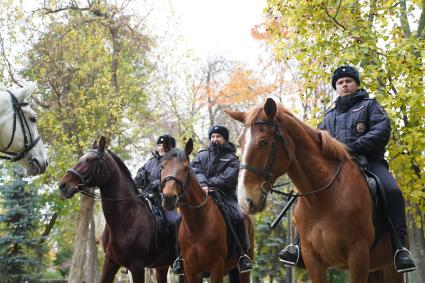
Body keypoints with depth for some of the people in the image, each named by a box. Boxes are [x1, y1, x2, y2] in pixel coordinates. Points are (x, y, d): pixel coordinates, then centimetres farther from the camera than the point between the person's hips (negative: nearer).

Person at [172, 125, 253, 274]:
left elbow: (227, 178, -6)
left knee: (238, 217, -27)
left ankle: (243, 255, -16)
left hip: (225, 195, -1)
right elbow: (195, 169, -2)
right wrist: (202, 184, -21)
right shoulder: (202, 155, 18)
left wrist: (208, 183, -15)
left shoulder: (231, 158, 10)